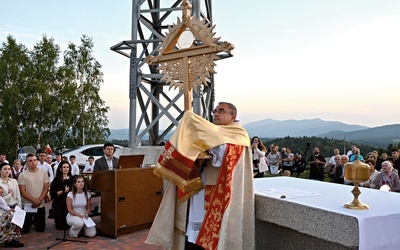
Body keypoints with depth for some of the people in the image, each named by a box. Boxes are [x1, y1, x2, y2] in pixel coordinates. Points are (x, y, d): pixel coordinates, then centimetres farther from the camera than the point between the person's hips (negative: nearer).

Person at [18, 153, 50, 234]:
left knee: (40, 229, 8)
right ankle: (31, 221, 34)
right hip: (27, 205, -1)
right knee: (24, 230, 3)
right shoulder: (22, 175, -4)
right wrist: (34, 200, -17)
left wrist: (39, 200, -14)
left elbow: (46, 188, 0)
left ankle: (35, 221, 39)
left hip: (41, 205, 2)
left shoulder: (43, 173, 2)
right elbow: (23, 191, -9)